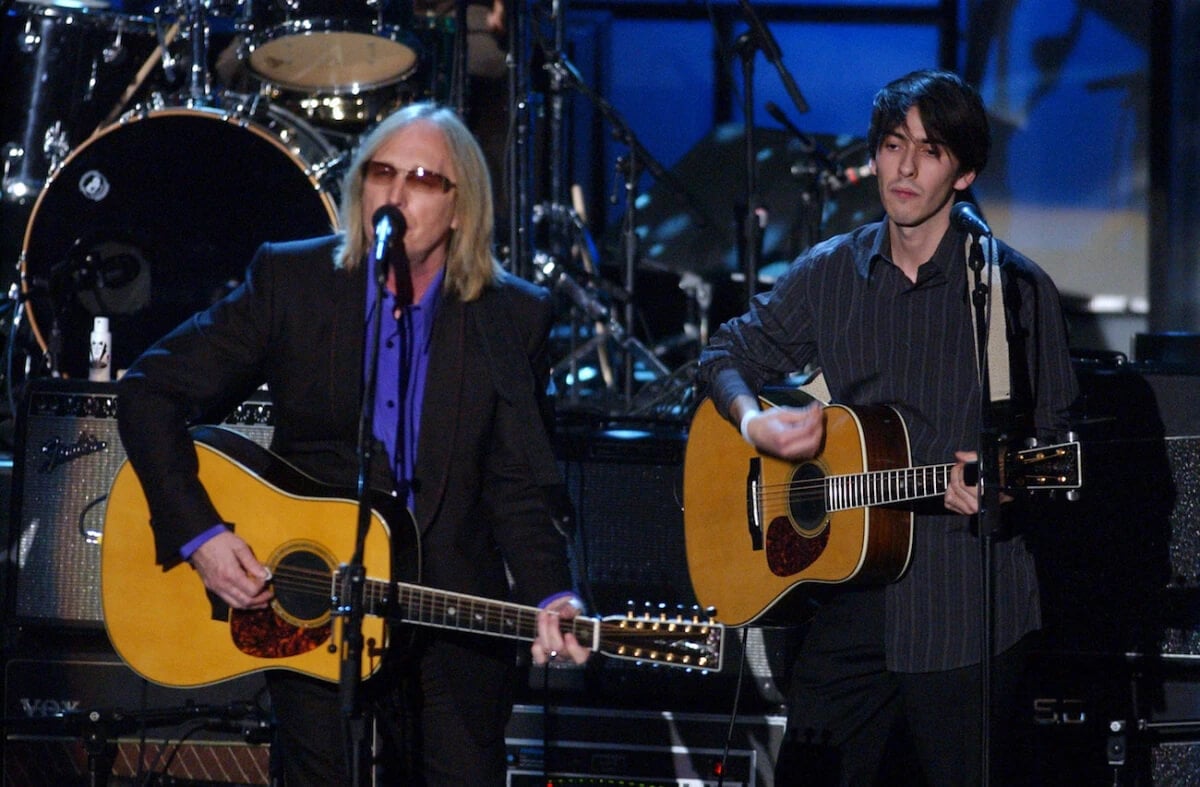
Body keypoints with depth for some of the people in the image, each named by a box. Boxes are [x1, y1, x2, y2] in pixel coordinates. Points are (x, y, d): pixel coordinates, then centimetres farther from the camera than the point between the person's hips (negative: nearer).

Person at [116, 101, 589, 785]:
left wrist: (551, 599, -22)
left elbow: (520, 488, -5)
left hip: (452, 614, 1)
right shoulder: (291, 280, -3)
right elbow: (152, 390, -4)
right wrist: (198, 534, -14)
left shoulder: (515, 318, -1)